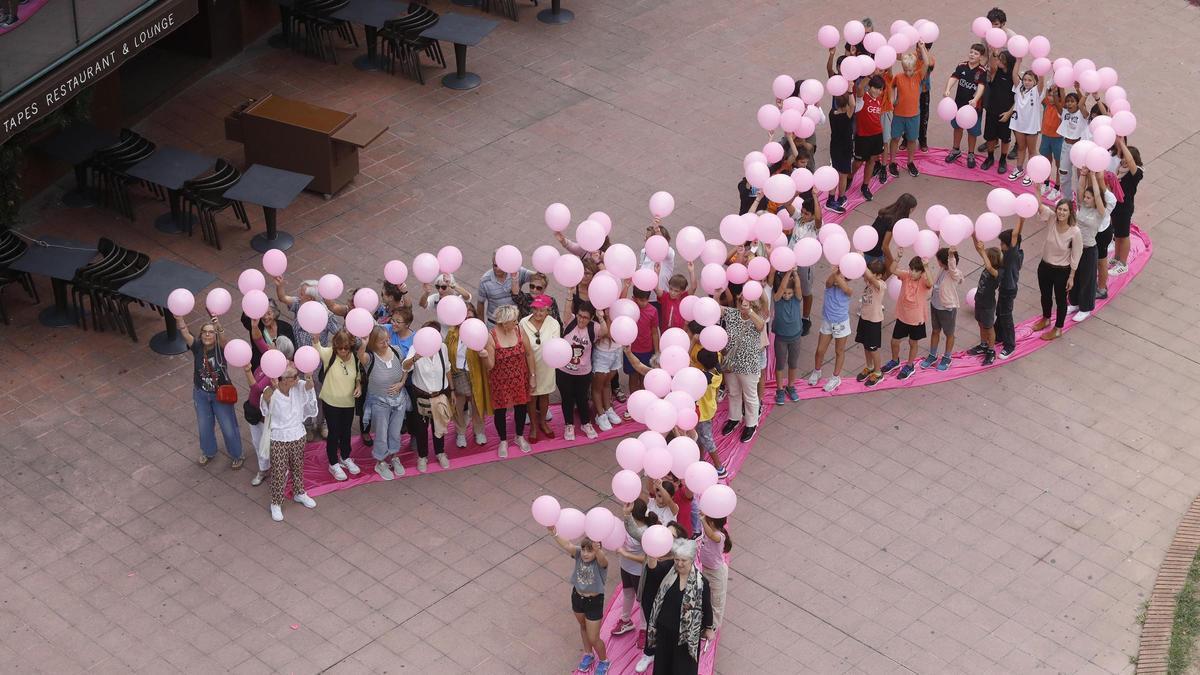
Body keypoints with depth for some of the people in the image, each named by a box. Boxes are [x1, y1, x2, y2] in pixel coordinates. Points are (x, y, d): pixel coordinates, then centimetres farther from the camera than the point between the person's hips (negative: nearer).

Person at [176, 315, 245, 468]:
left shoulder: (220, 348, -21)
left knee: (228, 427, 9)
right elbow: (184, 332, -32)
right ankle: (208, 452, 47)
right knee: (204, 426, 20)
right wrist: (179, 317, -52)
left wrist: (219, 327, -67)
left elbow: (223, 339, -44)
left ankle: (236, 455, 33)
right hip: (201, 394, 3)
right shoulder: (197, 347, -16)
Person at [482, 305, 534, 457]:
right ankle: (503, 441, 34)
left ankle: (520, 437, 42)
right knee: (500, 410, 12)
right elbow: (489, 366, -17)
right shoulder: (491, 337, -22)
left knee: (521, 407, 17)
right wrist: (485, 357, -39)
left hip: (520, 379, 3)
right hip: (500, 381, -3)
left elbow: (529, 353, -1)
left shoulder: (519, 331, -13)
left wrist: (532, 375, 1)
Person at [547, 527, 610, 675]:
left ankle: (603, 660, 38)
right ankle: (588, 654, 55)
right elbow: (566, 545, -39)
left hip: (594, 601, -5)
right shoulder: (579, 553, -20)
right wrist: (553, 533, -59)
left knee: (593, 638, 8)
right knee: (583, 626, 29)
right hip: (577, 596, 5)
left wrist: (597, 549, -80)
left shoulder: (601, 561, -30)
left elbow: (602, 559, -55)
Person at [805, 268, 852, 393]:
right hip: (827, 322, 2)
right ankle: (816, 372, 37)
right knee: (820, 350, 11)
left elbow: (844, 287, -43)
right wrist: (836, 271, -58)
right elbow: (829, 281, -38)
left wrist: (839, 276, -57)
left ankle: (836, 377, 29)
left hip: (841, 323, -2)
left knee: (839, 351, 13)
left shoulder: (847, 290, -19)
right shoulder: (829, 285, -14)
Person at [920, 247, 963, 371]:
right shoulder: (941, 268, -10)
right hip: (935, 305, 7)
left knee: (949, 334, 15)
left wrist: (951, 255, -65)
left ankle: (947, 358, 33)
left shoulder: (956, 274, -30)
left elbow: (952, 268, -49)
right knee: (935, 331, 22)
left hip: (948, 308, -7)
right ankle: (932, 356, 38)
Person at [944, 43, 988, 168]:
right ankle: (956, 150, 42)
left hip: (973, 105, -3)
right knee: (957, 126, 21)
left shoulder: (982, 71, -17)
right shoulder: (962, 66, -7)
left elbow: (981, 86, -29)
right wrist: (948, 90, -39)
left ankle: (971, 154, 29)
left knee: (972, 131, 9)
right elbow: (953, 78, -20)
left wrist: (975, 99, -46)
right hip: (959, 102, 4)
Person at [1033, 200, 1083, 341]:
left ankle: (1058, 329, 39)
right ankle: (1046, 319, 55)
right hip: (1045, 266, 4)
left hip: (1062, 271, -4)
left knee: (1060, 299, 18)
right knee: (1045, 295, 27)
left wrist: (1071, 277, -9)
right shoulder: (1051, 221, -17)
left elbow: (1075, 256, -15)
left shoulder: (1075, 232, -25)